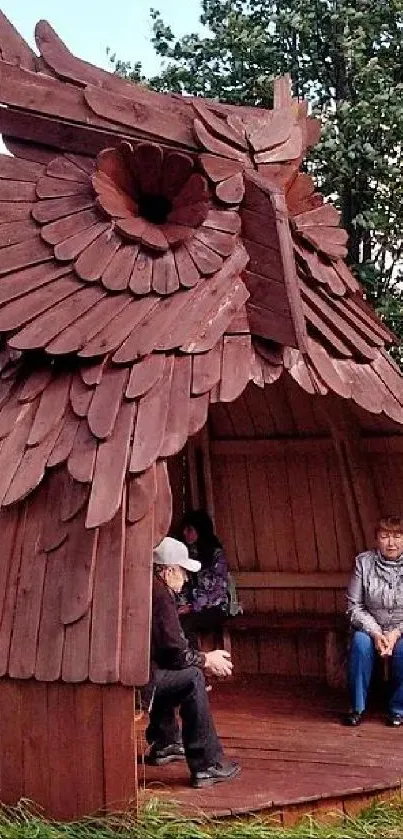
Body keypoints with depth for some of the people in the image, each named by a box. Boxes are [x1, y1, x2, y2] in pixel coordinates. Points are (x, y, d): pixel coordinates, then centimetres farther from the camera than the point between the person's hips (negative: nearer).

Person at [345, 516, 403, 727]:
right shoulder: (363, 562, -7)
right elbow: (354, 606, -5)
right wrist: (375, 633, -19)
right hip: (371, 626, 1)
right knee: (360, 642, -30)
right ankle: (357, 707, -13)